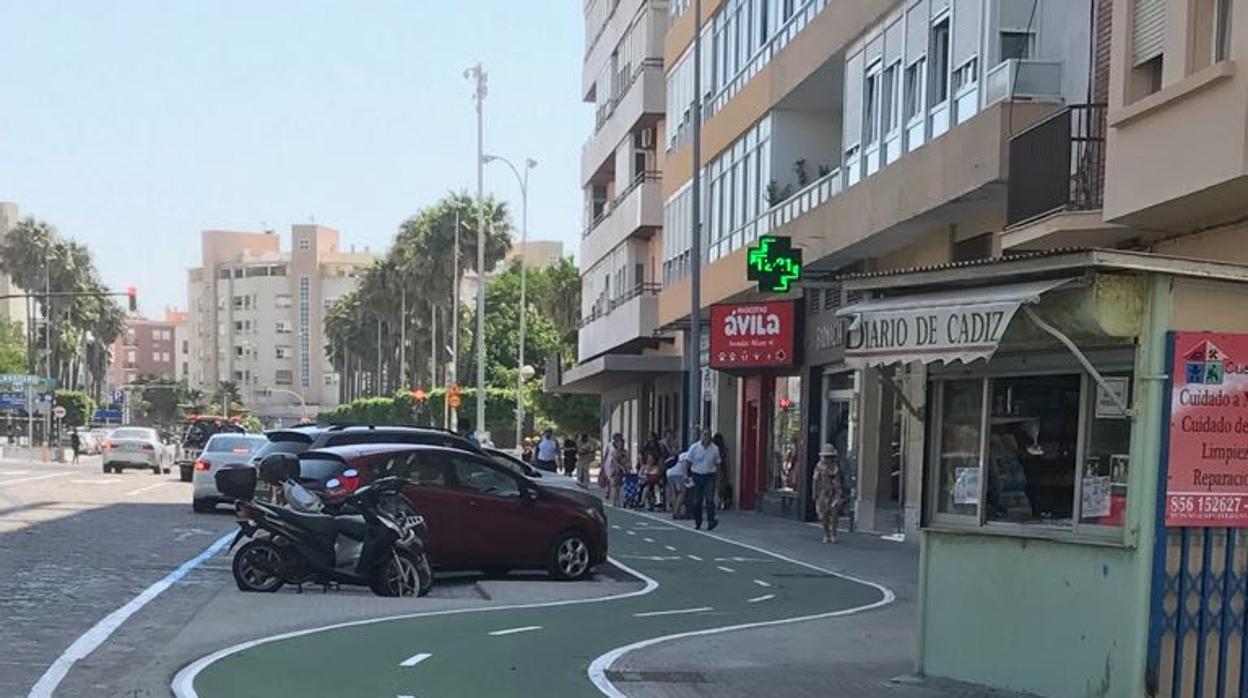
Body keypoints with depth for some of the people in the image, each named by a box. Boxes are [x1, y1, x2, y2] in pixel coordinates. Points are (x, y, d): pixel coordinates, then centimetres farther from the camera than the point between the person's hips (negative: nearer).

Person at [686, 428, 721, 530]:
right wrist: (686, 475, -10)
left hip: (709, 477, 0)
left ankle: (711, 521, -17)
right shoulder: (694, 448, -2)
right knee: (696, 501, 5)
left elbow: (717, 463, 11)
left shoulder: (715, 449, 1)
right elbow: (688, 462, -1)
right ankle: (697, 522, 19)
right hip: (697, 476, 0)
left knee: (709, 499, -14)